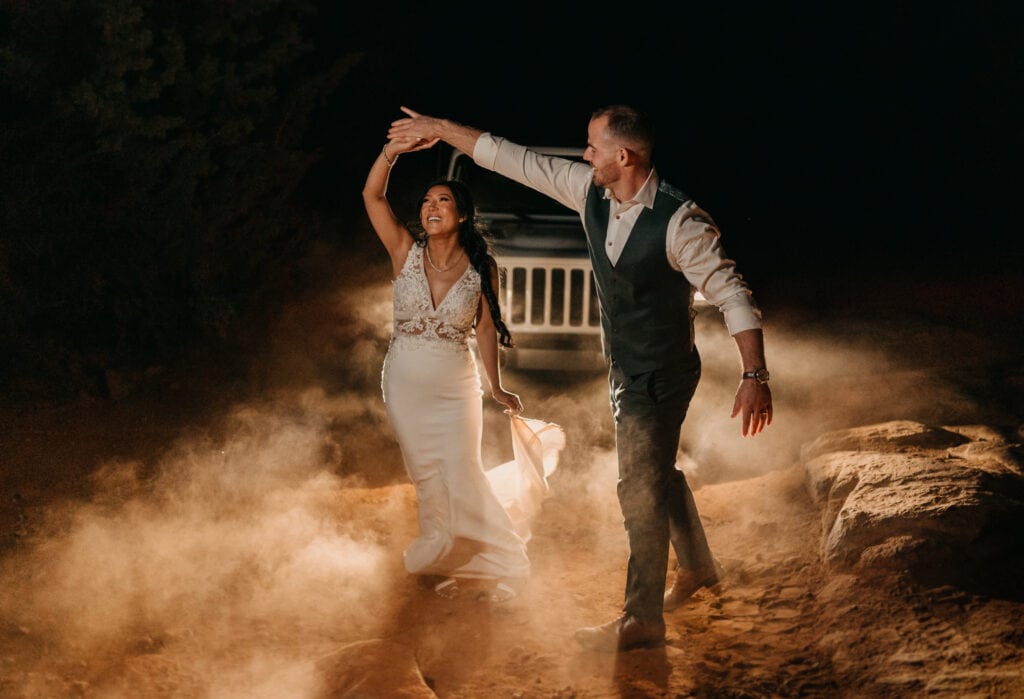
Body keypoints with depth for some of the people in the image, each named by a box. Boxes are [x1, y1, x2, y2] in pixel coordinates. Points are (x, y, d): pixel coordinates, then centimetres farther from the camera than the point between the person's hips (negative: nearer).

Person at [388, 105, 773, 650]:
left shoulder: (680, 222, -27)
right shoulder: (590, 191, -7)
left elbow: (732, 295, -25)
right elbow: (513, 159, 1)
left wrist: (755, 376, -31)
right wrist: (439, 129, 5)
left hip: (660, 375, -8)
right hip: (624, 368, 8)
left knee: (640, 487, -2)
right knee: (657, 473, 23)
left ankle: (641, 620, 10)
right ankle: (696, 568, 44)